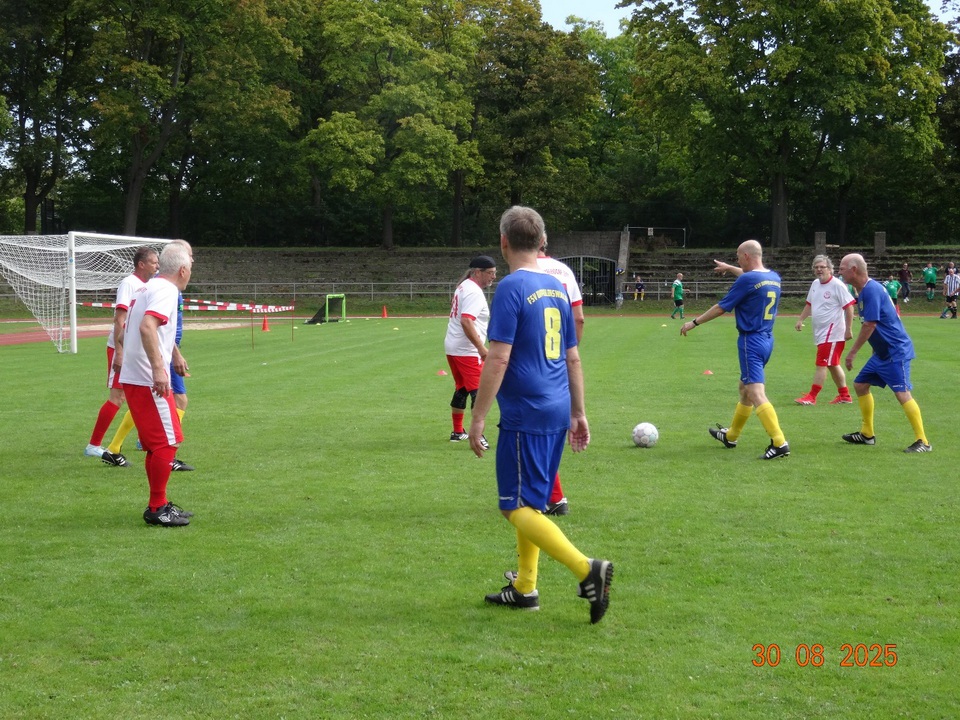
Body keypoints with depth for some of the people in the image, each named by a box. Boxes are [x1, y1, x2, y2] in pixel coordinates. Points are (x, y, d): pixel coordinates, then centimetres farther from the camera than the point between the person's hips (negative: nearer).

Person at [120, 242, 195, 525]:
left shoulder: (152, 287, 17)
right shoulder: (166, 290, -13)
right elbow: (147, 326, -28)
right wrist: (158, 369, -32)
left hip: (135, 379, 10)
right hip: (148, 381, -10)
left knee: (157, 445, 15)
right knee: (167, 443, -6)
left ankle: (159, 504, 22)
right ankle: (157, 508, -2)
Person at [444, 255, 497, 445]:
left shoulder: (463, 286, 15)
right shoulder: (474, 292, -16)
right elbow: (466, 321, -28)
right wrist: (481, 348, -30)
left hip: (452, 347, 10)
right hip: (467, 351, -10)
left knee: (461, 389, 19)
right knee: (478, 392, -9)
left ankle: (457, 432, 27)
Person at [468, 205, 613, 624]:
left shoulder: (511, 288, -12)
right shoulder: (557, 288, 11)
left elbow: (498, 359, -18)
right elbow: (573, 358, 15)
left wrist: (478, 420, -14)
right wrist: (578, 413, 21)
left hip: (525, 416, -8)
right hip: (557, 413, 8)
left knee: (517, 507, -5)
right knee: (530, 504, 18)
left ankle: (587, 569, -17)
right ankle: (525, 588, 24)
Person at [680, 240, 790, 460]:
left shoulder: (746, 280, -16)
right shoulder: (774, 277, 8)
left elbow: (721, 308, -9)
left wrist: (694, 322, 3)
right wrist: (729, 268, 47)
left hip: (751, 341, -9)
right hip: (767, 340, 9)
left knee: (756, 393, -13)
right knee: (744, 388, 22)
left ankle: (779, 443, -23)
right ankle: (730, 435, 36)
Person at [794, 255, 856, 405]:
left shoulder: (837, 285, -14)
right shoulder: (815, 284, 10)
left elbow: (849, 306, -15)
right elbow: (809, 304, 23)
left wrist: (849, 329, -17)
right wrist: (800, 320, 14)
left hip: (832, 333, -8)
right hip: (820, 332, 8)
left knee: (821, 364, -8)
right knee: (832, 364, 14)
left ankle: (811, 397, -6)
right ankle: (844, 396, 24)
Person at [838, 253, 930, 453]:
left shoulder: (871, 290, -20)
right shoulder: (865, 289, 10)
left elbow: (870, 325, -23)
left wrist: (852, 352, -16)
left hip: (895, 351, -11)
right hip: (882, 352, 11)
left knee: (902, 393, -15)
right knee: (860, 384, 14)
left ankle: (923, 441, -12)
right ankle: (867, 434, 24)